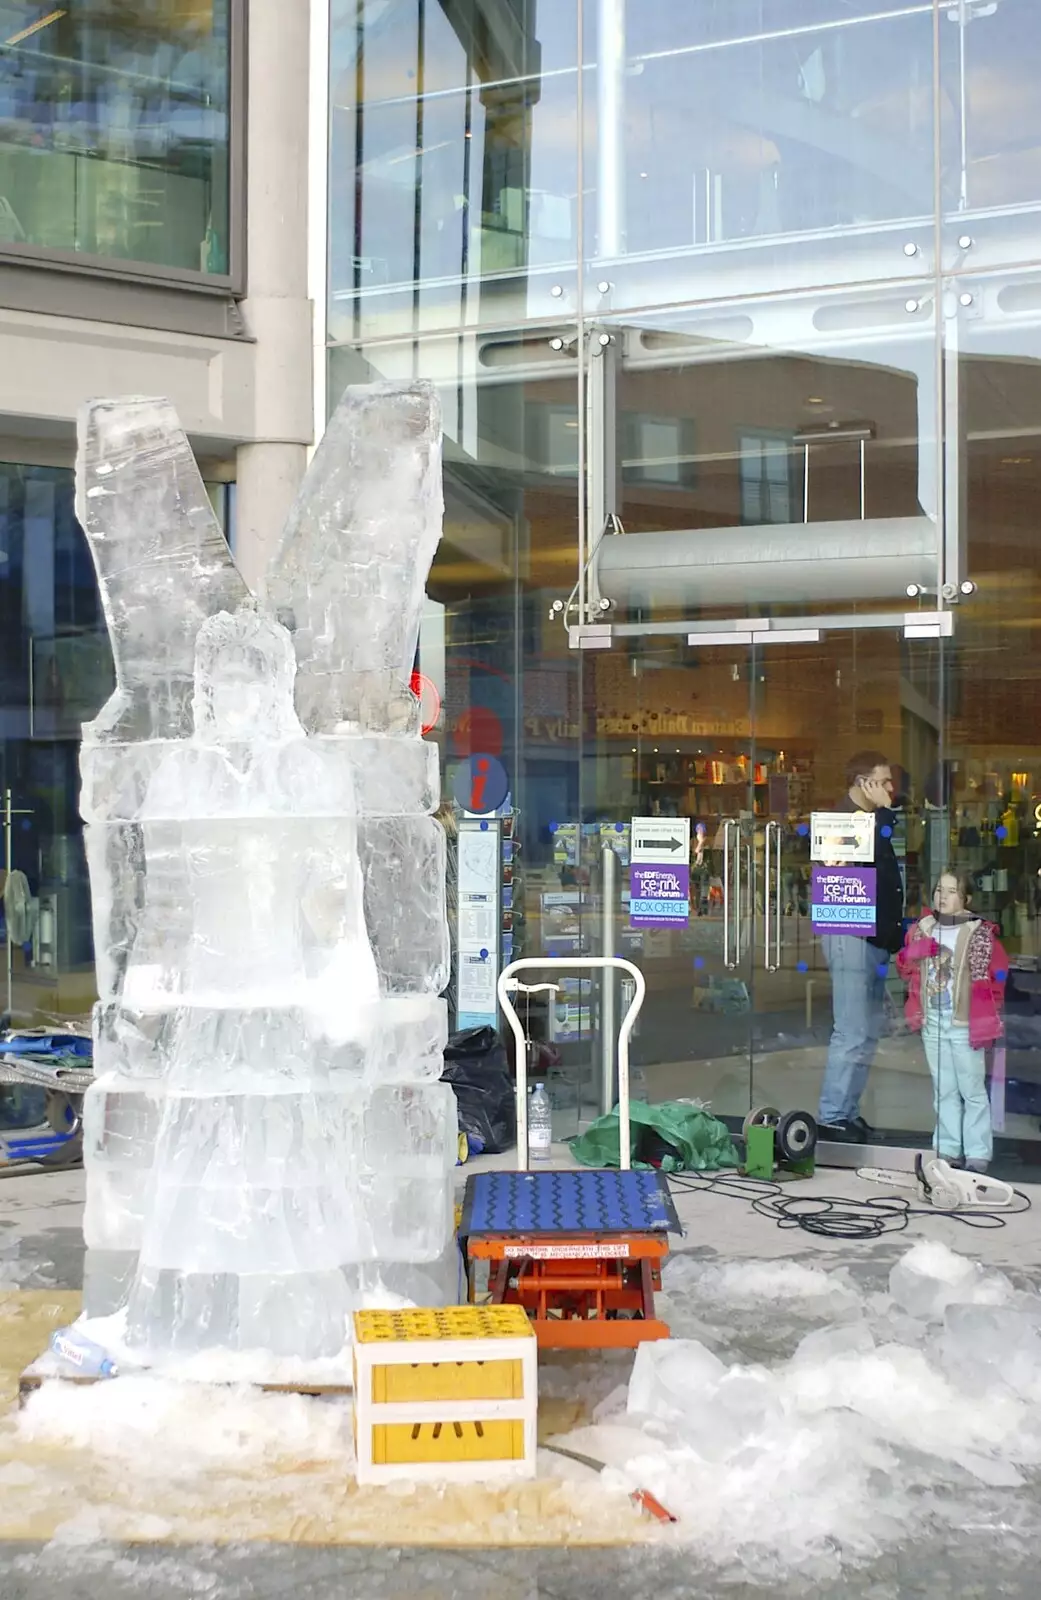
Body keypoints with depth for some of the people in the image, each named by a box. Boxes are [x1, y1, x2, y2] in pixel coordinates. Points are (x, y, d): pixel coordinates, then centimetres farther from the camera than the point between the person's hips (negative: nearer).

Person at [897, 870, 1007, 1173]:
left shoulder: (980, 933, -10)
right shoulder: (922, 930, 6)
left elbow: (996, 975, -8)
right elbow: (908, 969, 15)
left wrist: (984, 1016, -7)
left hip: (964, 1024, -5)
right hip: (933, 1023, 5)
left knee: (972, 1091, 1)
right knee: (944, 1090, 13)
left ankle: (978, 1155, 7)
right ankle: (948, 1150, 21)